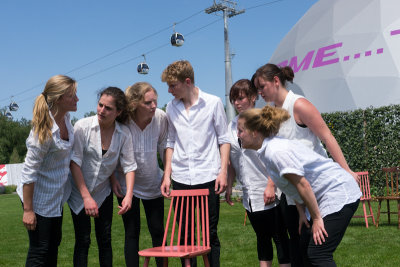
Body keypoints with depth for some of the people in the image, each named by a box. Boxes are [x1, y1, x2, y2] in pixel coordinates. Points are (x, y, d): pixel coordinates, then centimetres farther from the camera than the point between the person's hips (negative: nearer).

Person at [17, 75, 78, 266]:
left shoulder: (65, 117, -5)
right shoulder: (45, 131, -29)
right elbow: (29, 171, -24)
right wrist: (28, 210, -20)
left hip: (57, 195, 9)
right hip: (39, 198, -8)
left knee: (54, 243, 19)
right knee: (39, 251, 2)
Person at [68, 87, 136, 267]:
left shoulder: (124, 134, -9)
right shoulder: (82, 126, -17)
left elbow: (129, 166, -7)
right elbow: (74, 162, -17)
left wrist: (128, 195, -21)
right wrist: (86, 197, -20)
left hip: (103, 192, 2)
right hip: (79, 192, -2)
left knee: (105, 240, 5)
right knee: (83, 240, -3)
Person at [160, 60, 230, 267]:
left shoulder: (213, 103, 0)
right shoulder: (171, 108, 8)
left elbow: (223, 139, 3)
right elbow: (171, 142, 14)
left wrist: (223, 171, -6)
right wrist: (166, 175, 8)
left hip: (208, 177, -3)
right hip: (181, 179, 3)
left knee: (210, 233, 2)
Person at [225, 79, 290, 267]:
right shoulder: (232, 125, 11)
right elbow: (232, 161, 16)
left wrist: (271, 186, -17)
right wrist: (229, 187, 11)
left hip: (268, 192, -6)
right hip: (249, 194, 6)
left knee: (279, 237, -1)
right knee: (262, 237, 14)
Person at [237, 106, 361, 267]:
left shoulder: (276, 152, -24)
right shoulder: (266, 151, 7)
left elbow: (303, 185, -23)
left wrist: (316, 218, -16)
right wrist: (302, 213, 6)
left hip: (339, 192, -10)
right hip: (324, 197, 10)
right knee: (309, 252, 10)